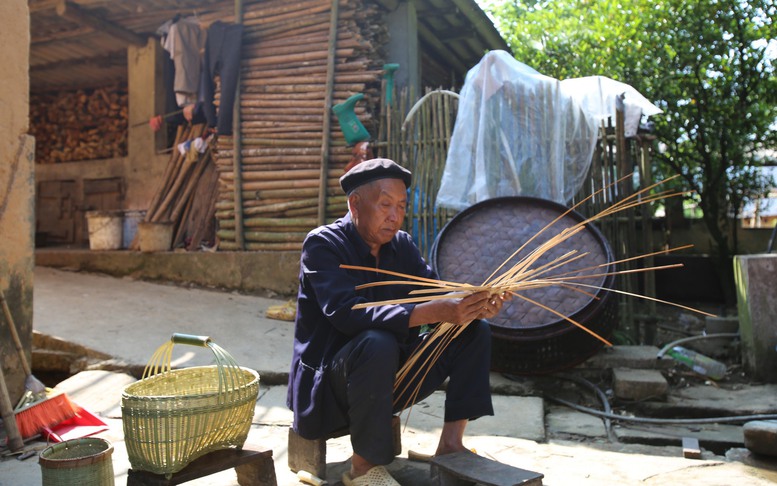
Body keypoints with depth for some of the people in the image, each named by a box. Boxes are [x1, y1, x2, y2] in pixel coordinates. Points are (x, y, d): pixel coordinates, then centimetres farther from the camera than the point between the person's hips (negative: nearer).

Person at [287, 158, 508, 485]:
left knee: (474, 331, -4)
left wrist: (473, 305, -27)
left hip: (392, 375, 7)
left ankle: (451, 443, -4)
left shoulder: (401, 245, 5)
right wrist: (435, 312, -40)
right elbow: (347, 313, -31)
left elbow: (434, 292, -3)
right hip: (328, 382, -6)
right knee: (378, 343, -38)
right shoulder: (323, 244, -16)